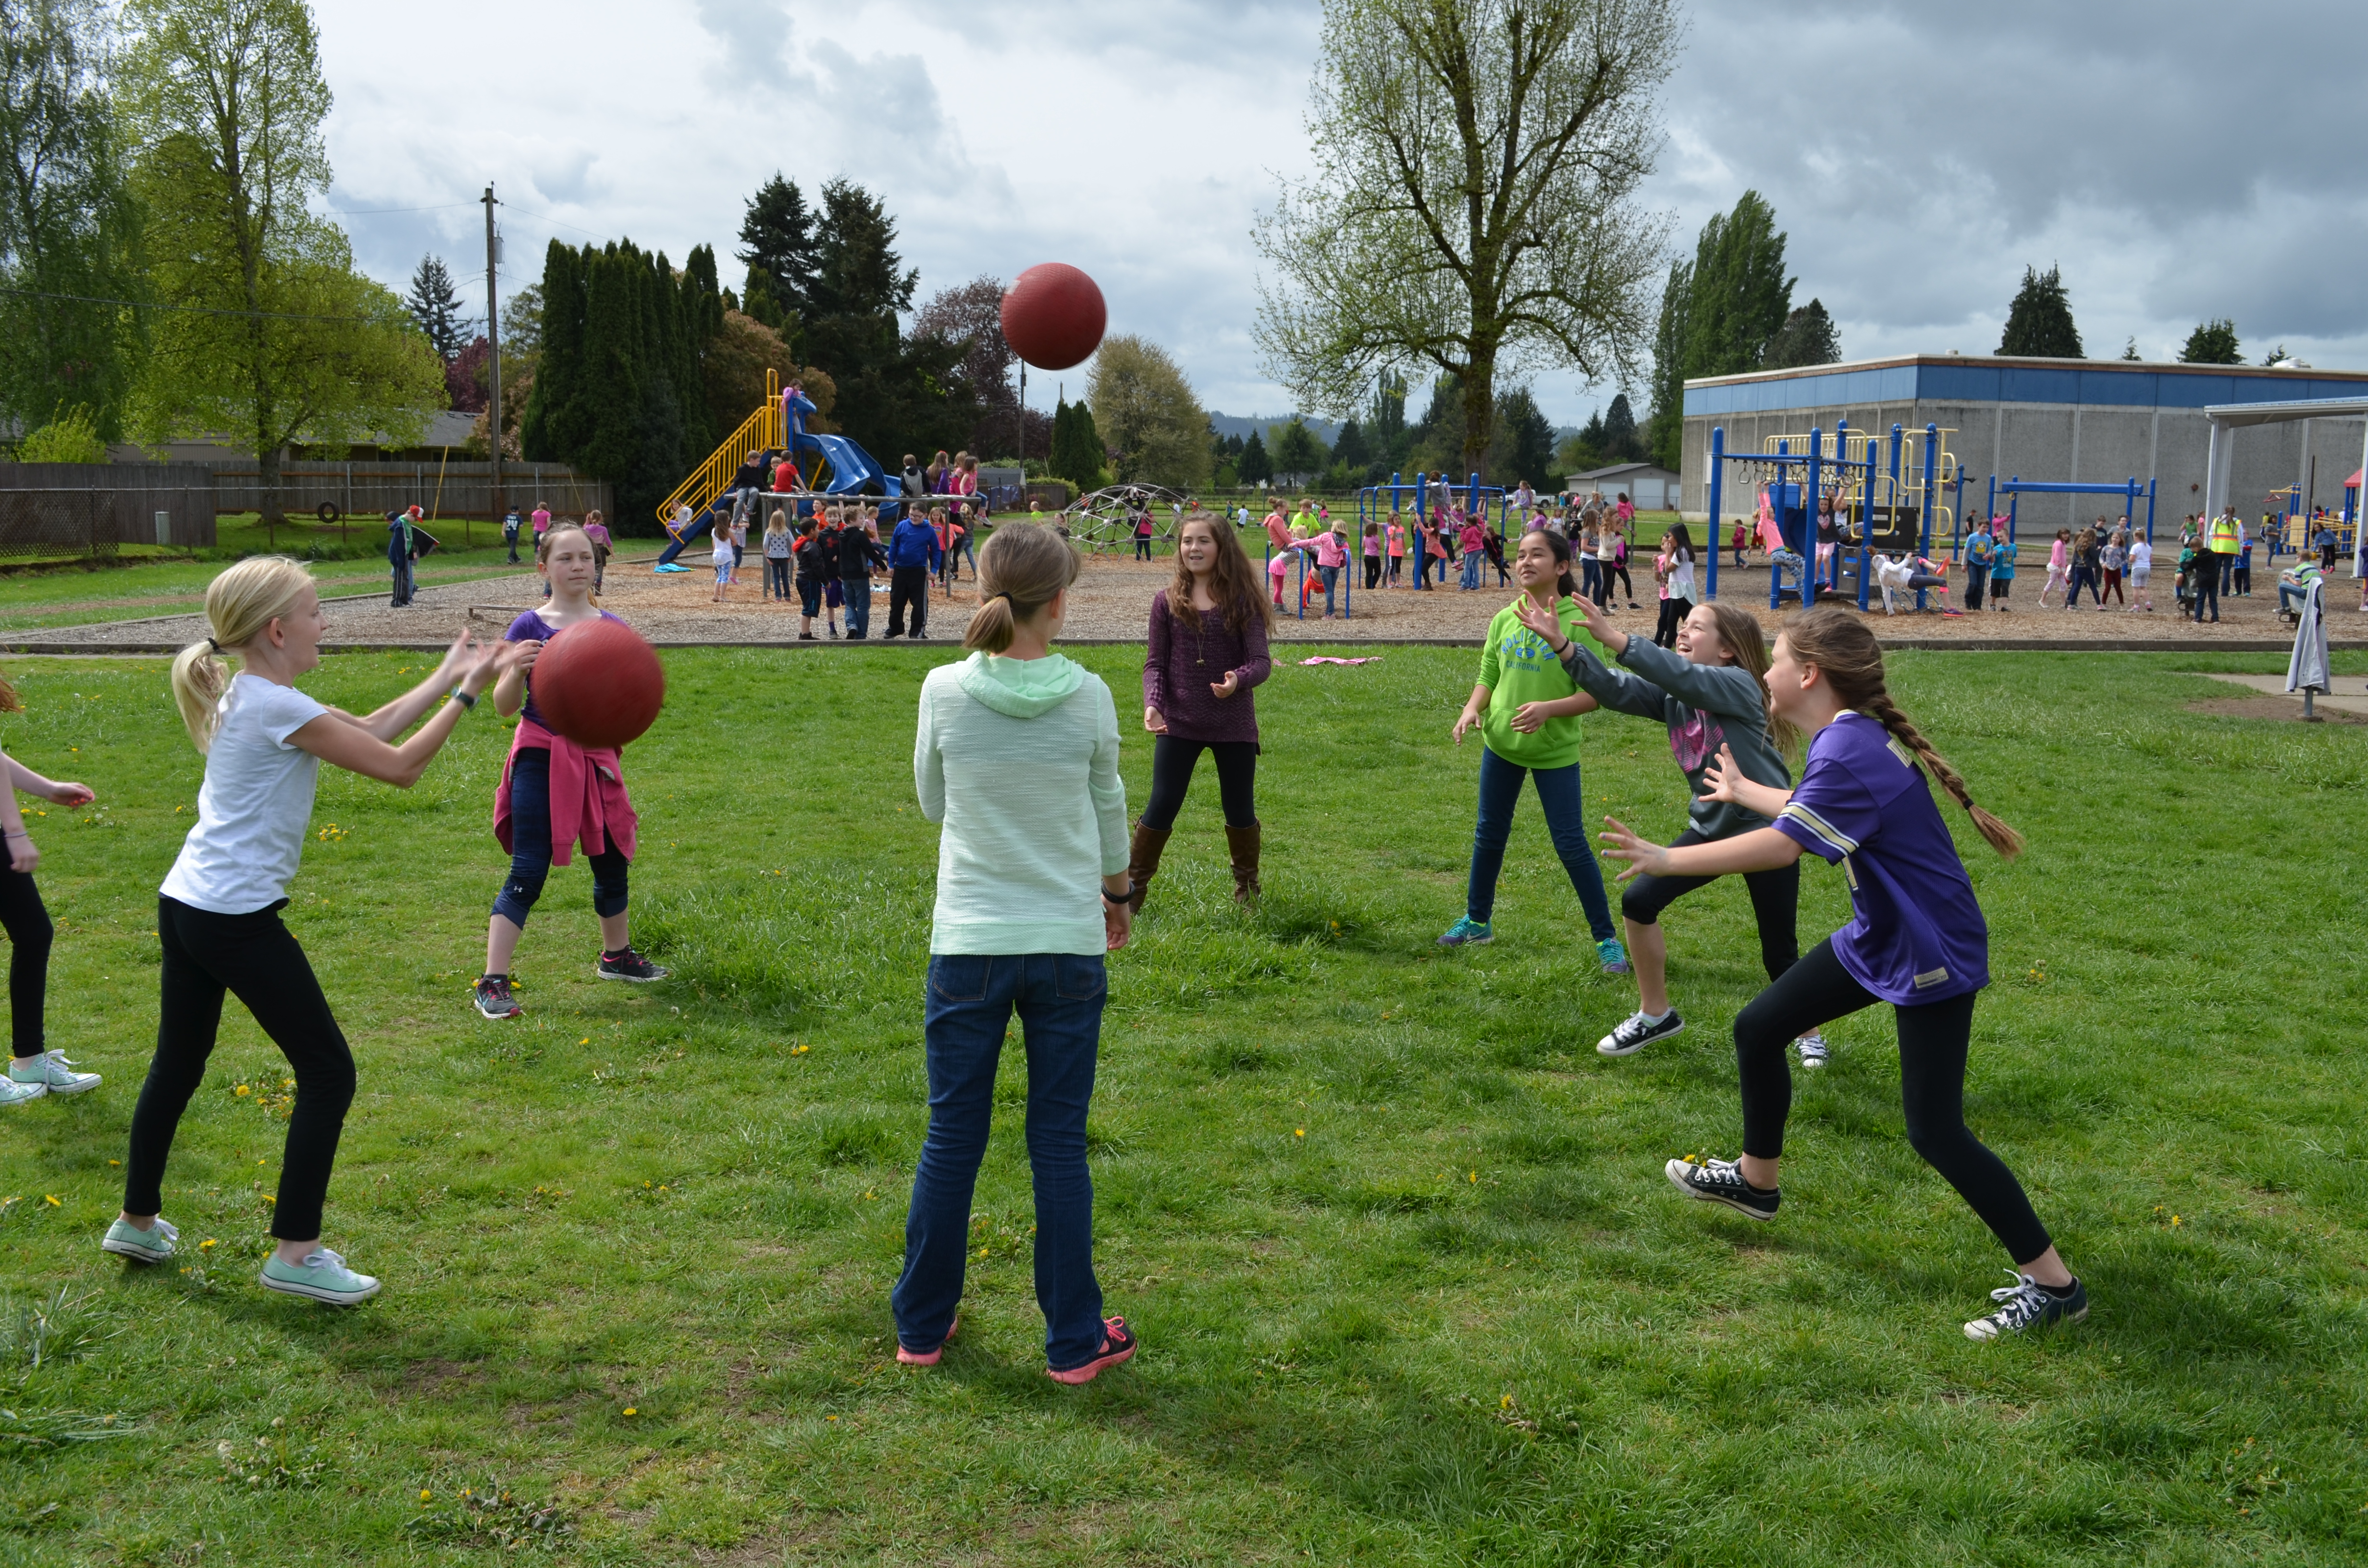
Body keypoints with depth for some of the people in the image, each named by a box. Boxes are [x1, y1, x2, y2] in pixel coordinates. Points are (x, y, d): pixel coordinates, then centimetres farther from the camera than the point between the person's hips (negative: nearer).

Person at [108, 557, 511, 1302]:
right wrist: (466, 691, -8)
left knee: (179, 1062, 23)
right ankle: (295, 1253, 4)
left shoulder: (246, 696, 10)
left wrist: (448, 675, 15)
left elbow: (367, 731, 14)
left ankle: (138, 1220, 38)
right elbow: (400, 767, -15)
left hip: (184, 904, 10)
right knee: (328, 1074, -1)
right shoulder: (279, 708, -17)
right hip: (238, 919, -10)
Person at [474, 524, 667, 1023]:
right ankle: (492, 982, -5)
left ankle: (616, 956, 39)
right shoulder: (530, 627, -6)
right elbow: (505, 705, -6)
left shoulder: (610, 627, 5)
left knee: (612, 864, 16)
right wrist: (516, 671, -26)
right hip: (542, 757, -4)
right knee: (528, 873, -9)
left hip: (596, 757, 4)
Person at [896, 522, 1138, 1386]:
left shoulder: (945, 691, -8)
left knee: (951, 1140, 12)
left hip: (968, 942, 0)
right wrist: (1118, 892, 26)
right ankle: (1075, 1339, 19)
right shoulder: (1089, 698, -7)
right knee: (1060, 1144, 9)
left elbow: (933, 803, 7)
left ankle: (923, 1326, 27)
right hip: (1068, 943, 0)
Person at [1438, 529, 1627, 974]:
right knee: (1488, 834, 16)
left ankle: (1606, 939, 10)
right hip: (1501, 743, 5)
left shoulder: (1577, 621, -14)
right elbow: (1488, 678, 8)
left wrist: (1549, 709, -30)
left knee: (1571, 844, -2)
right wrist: (1472, 709, -12)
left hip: (1555, 752, -5)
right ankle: (1476, 921, 34)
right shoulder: (1505, 619, 1)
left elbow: (1594, 693, -15)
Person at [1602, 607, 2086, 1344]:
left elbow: (1783, 845, -37)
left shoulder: (1848, 749, -26)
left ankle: (2053, 1286, 4)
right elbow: (1813, 811, 27)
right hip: (1880, 937, 10)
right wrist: (1742, 790, 44)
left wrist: (1667, 860, -32)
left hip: (1931, 952, -10)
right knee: (1758, 1029, 15)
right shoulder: (1853, 736, 5)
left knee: (1935, 1133, -8)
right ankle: (1756, 1181, 37)